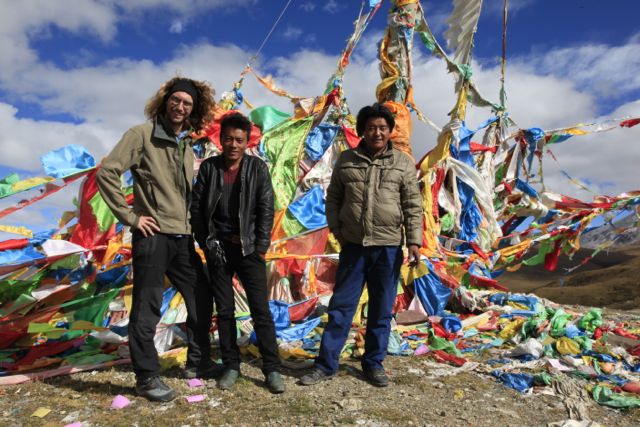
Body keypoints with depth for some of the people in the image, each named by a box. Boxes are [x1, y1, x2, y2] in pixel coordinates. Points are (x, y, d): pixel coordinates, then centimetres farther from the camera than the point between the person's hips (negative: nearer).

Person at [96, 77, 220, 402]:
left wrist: (191, 222, 11)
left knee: (201, 298, 14)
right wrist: (130, 216, -13)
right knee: (147, 308, 1)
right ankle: (146, 377, 17)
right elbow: (106, 173, -11)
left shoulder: (186, 146, 16)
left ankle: (197, 362, 30)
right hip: (153, 236, -7)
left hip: (182, 238, 8)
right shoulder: (142, 135, -5)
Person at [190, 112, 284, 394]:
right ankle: (231, 366, 20)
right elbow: (196, 208, 5)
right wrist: (206, 242, -3)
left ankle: (272, 369, 7)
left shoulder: (258, 168, -1)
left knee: (261, 309, -3)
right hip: (218, 248, 2)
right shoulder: (209, 167, 4)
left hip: (249, 248, -2)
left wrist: (261, 247, -9)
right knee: (224, 310, 7)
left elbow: (266, 210, -3)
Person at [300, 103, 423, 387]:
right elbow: (333, 198, 11)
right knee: (341, 306, 6)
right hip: (353, 246, 1)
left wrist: (414, 241, -7)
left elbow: (413, 206, 0)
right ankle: (326, 364, 19)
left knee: (381, 310, 10)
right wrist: (336, 229, 0)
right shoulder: (346, 160, 5)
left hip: (388, 247, 0)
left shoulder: (403, 163, 2)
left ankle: (374, 364, 27)